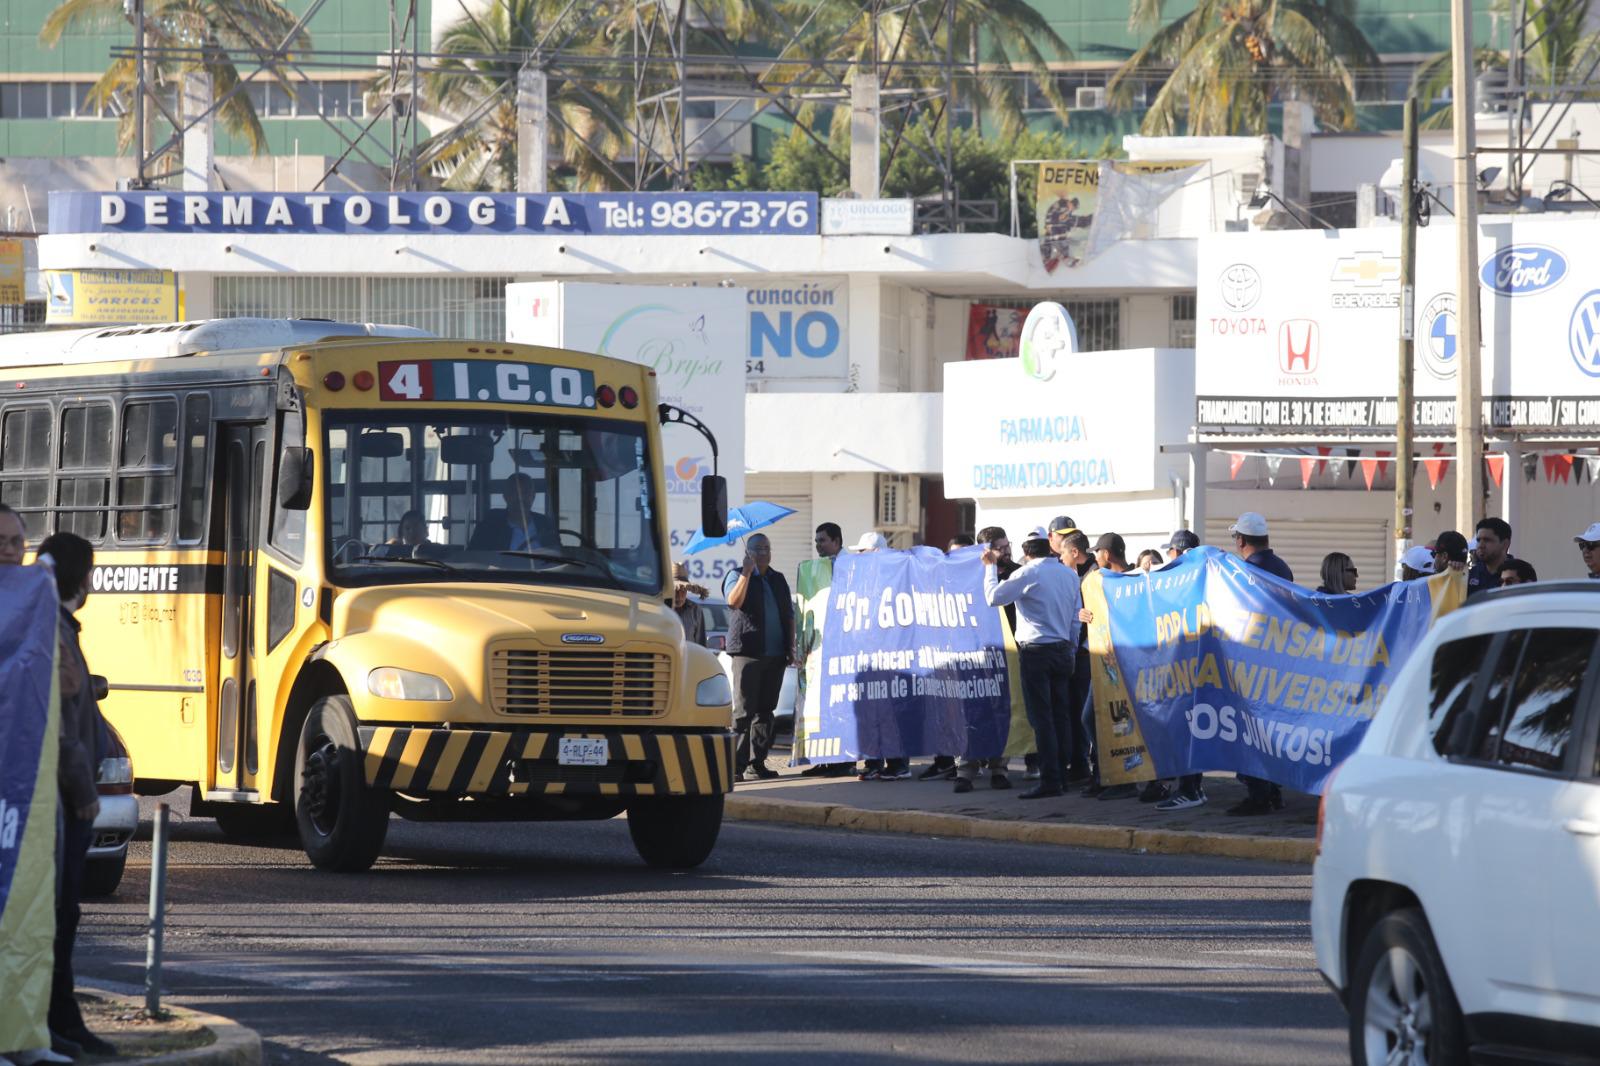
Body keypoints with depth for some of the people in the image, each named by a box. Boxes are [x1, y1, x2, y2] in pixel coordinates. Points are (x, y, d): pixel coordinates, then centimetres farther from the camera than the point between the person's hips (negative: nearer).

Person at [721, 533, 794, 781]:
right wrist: (747, 572, -21)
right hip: (747, 652, -6)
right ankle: (737, 765, -10)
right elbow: (734, 602, -17)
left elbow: (789, 614, 23)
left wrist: (791, 647, 14)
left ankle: (757, 763, 10)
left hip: (775, 655, 6)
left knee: (765, 711, 6)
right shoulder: (737, 576, 2)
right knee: (743, 711, -9)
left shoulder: (778, 580, 19)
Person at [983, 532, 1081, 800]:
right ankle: (1061, 774, 15)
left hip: (1036, 651, -6)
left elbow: (993, 597, -7)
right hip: (1063, 651, 6)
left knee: (1041, 717, -6)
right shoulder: (1070, 574, 9)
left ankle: (1050, 780, -9)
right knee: (1061, 715, 11)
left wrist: (990, 567, 6)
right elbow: (1076, 615, 12)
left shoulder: (1028, 574, -11)